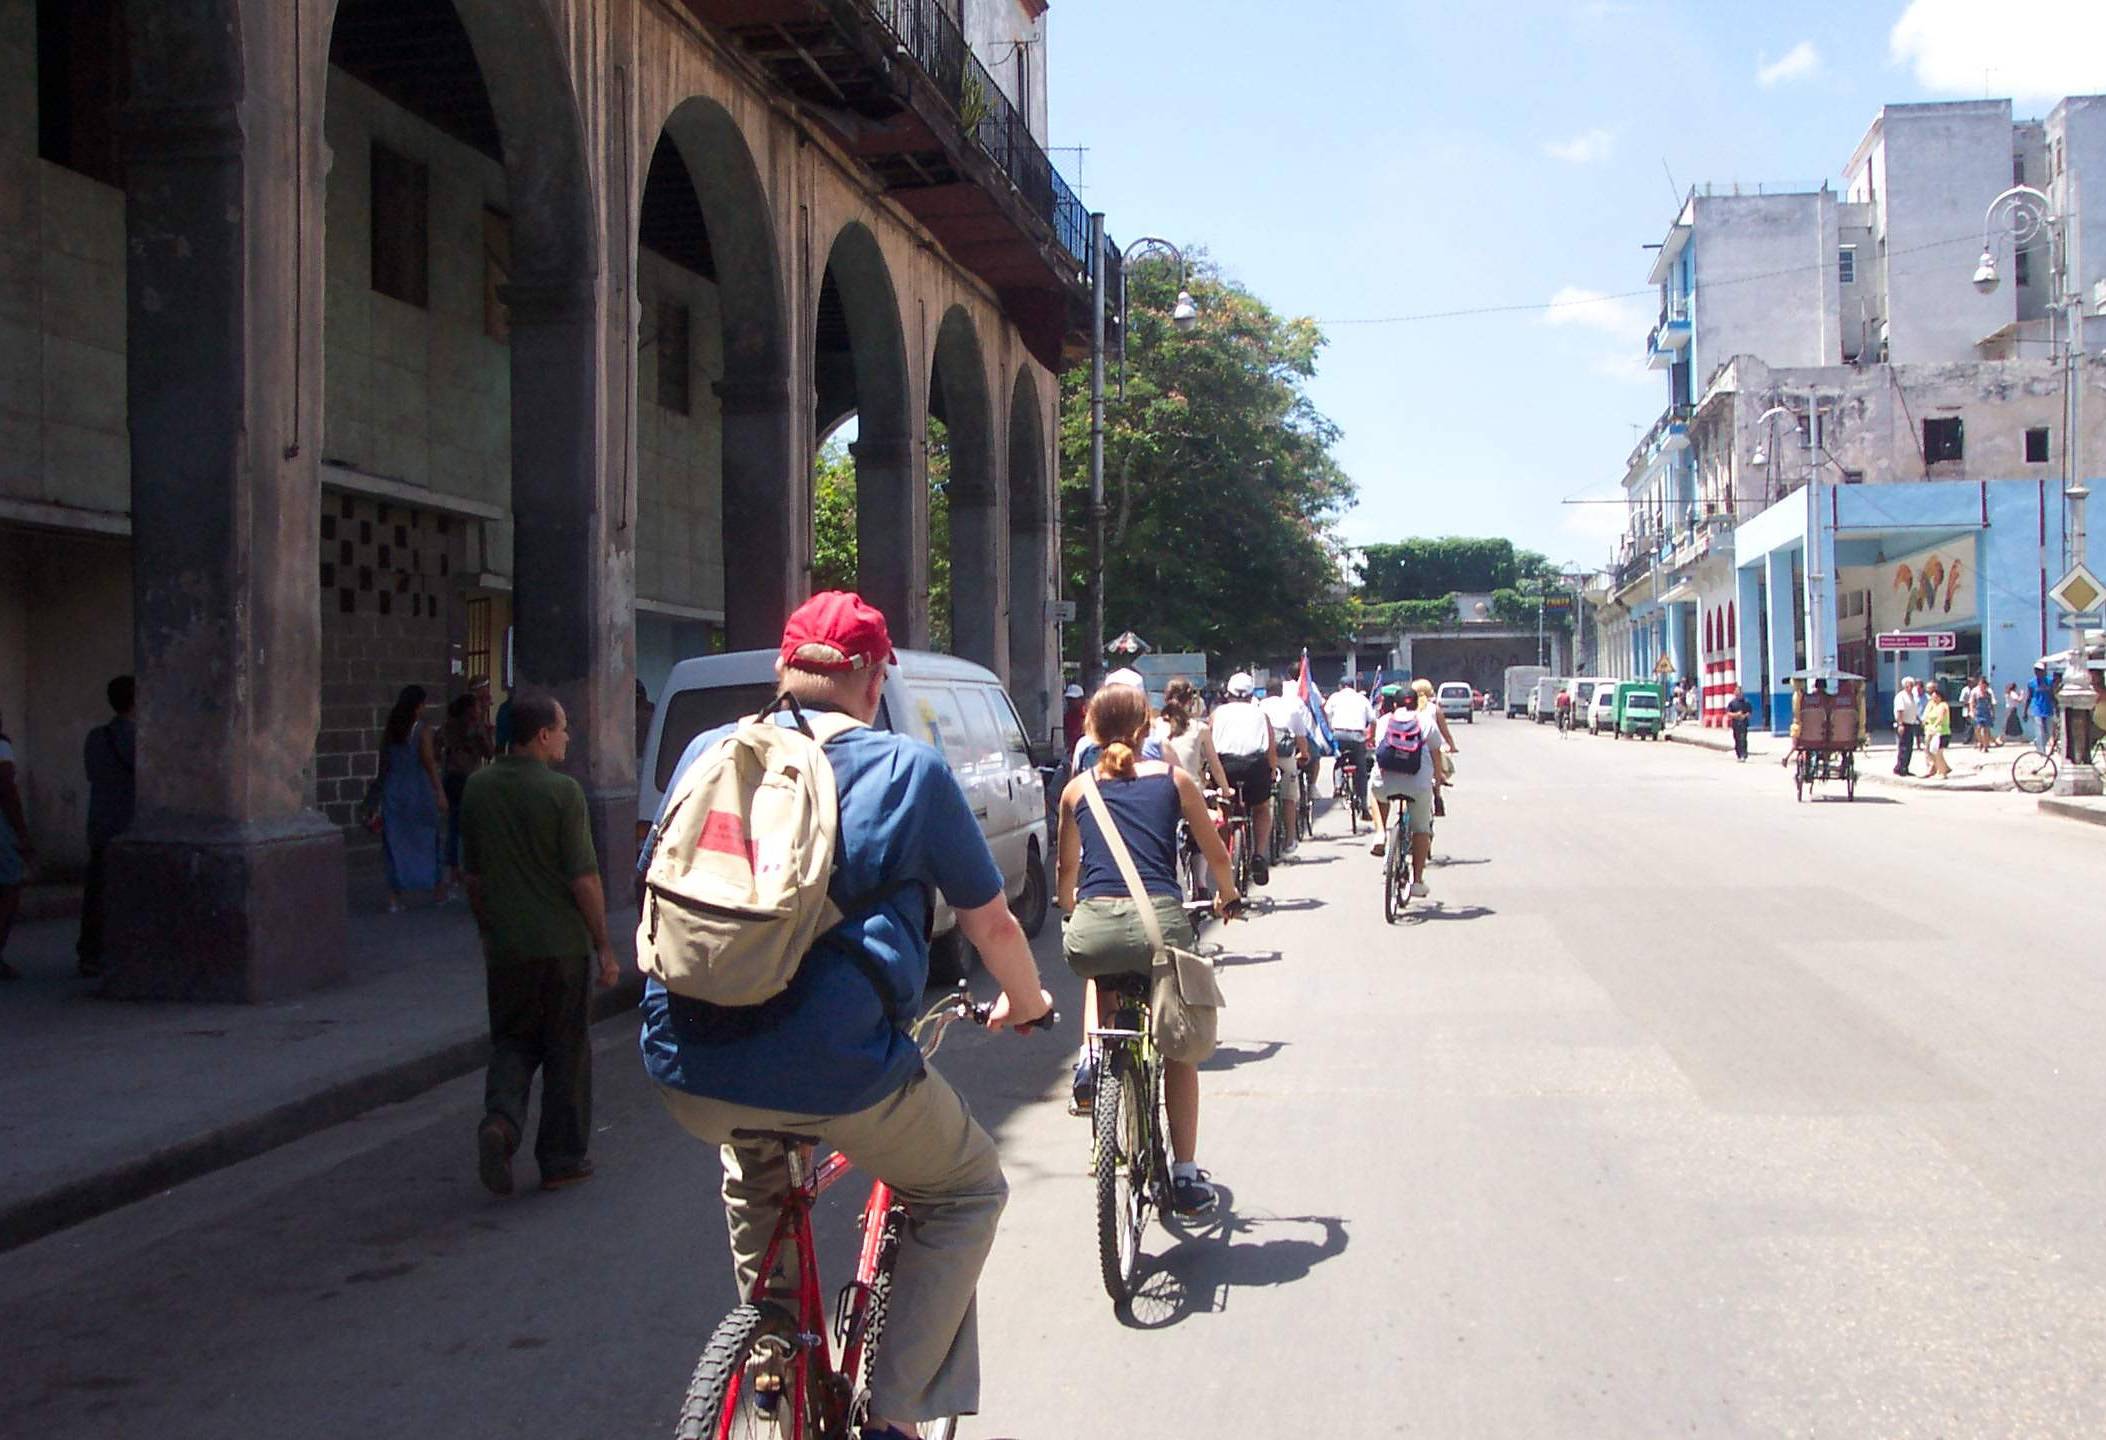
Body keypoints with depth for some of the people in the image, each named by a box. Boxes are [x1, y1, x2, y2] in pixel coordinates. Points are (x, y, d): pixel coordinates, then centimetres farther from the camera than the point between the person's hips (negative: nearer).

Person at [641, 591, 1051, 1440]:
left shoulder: (707, 753, 14)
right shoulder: (908, 770, 3)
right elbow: (991, 924, 11)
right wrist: (1025, 1003, 32)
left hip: (685, 1076, 5)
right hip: (835, 1073, -5)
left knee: (752, 1168, 39)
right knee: (968, 1192, 22)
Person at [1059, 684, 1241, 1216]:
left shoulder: (1077, 789, 18)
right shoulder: (1173, 778, 15)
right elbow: (1217, 856, 23)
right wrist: (1227, 897, 44)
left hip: (1090, 931, 1)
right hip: (1159, 922, -1)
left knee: (1103, 970, 40)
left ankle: (1092, 1060, 21)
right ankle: (1185, 1174, 20)